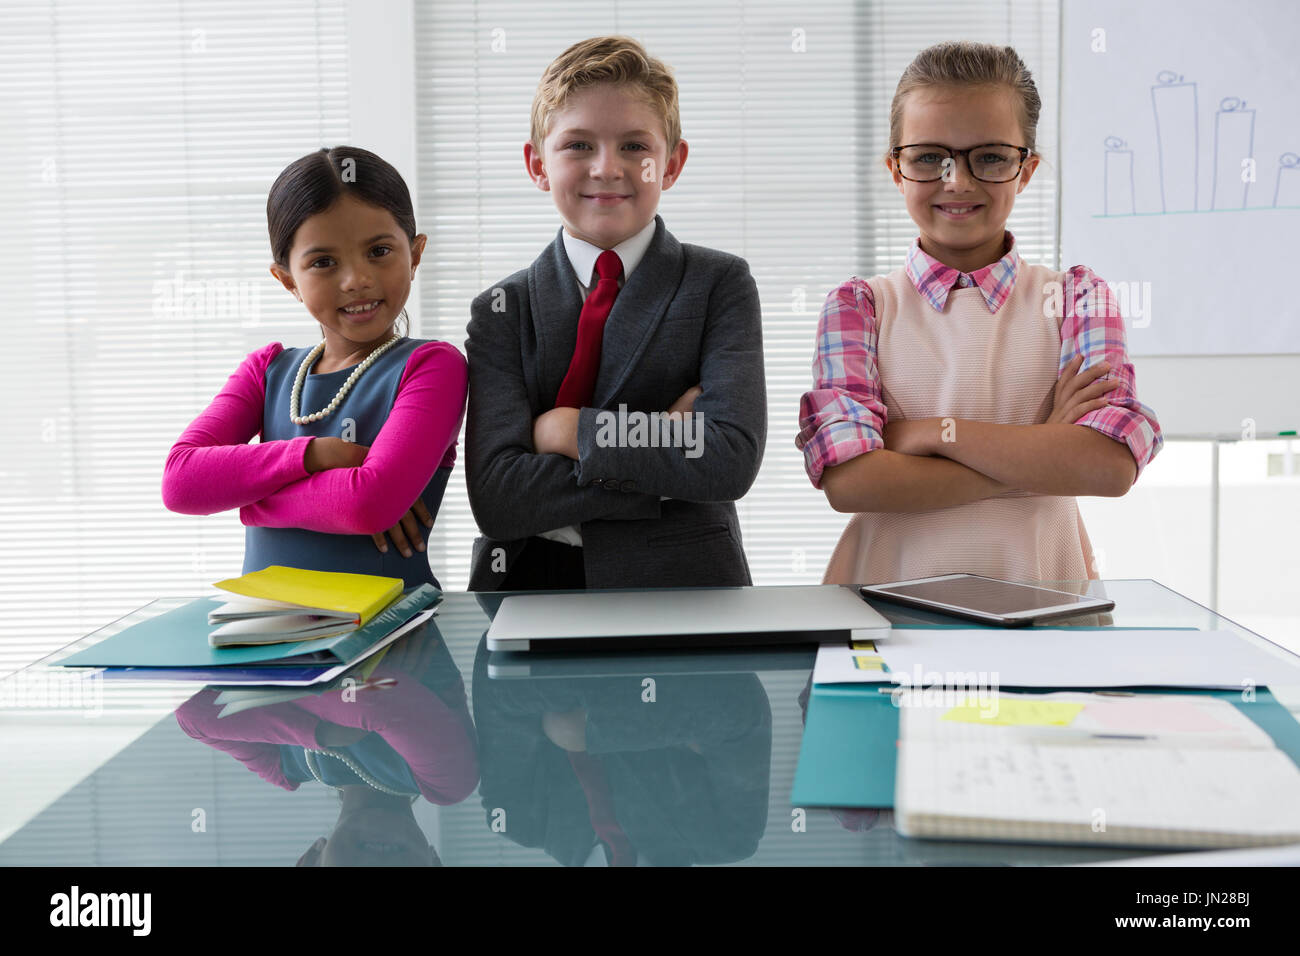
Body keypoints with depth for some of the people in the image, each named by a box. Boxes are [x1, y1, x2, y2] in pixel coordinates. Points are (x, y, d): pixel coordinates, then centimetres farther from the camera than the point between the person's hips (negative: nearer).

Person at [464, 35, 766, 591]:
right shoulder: (502, 310, 5)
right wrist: (664, 443, -12)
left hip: (680, 589, -1)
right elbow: (494, 498, -9)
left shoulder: (720, 284, 4)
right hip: (529, 589, 2)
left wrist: (572, 431, -10)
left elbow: (733, 460, -11)